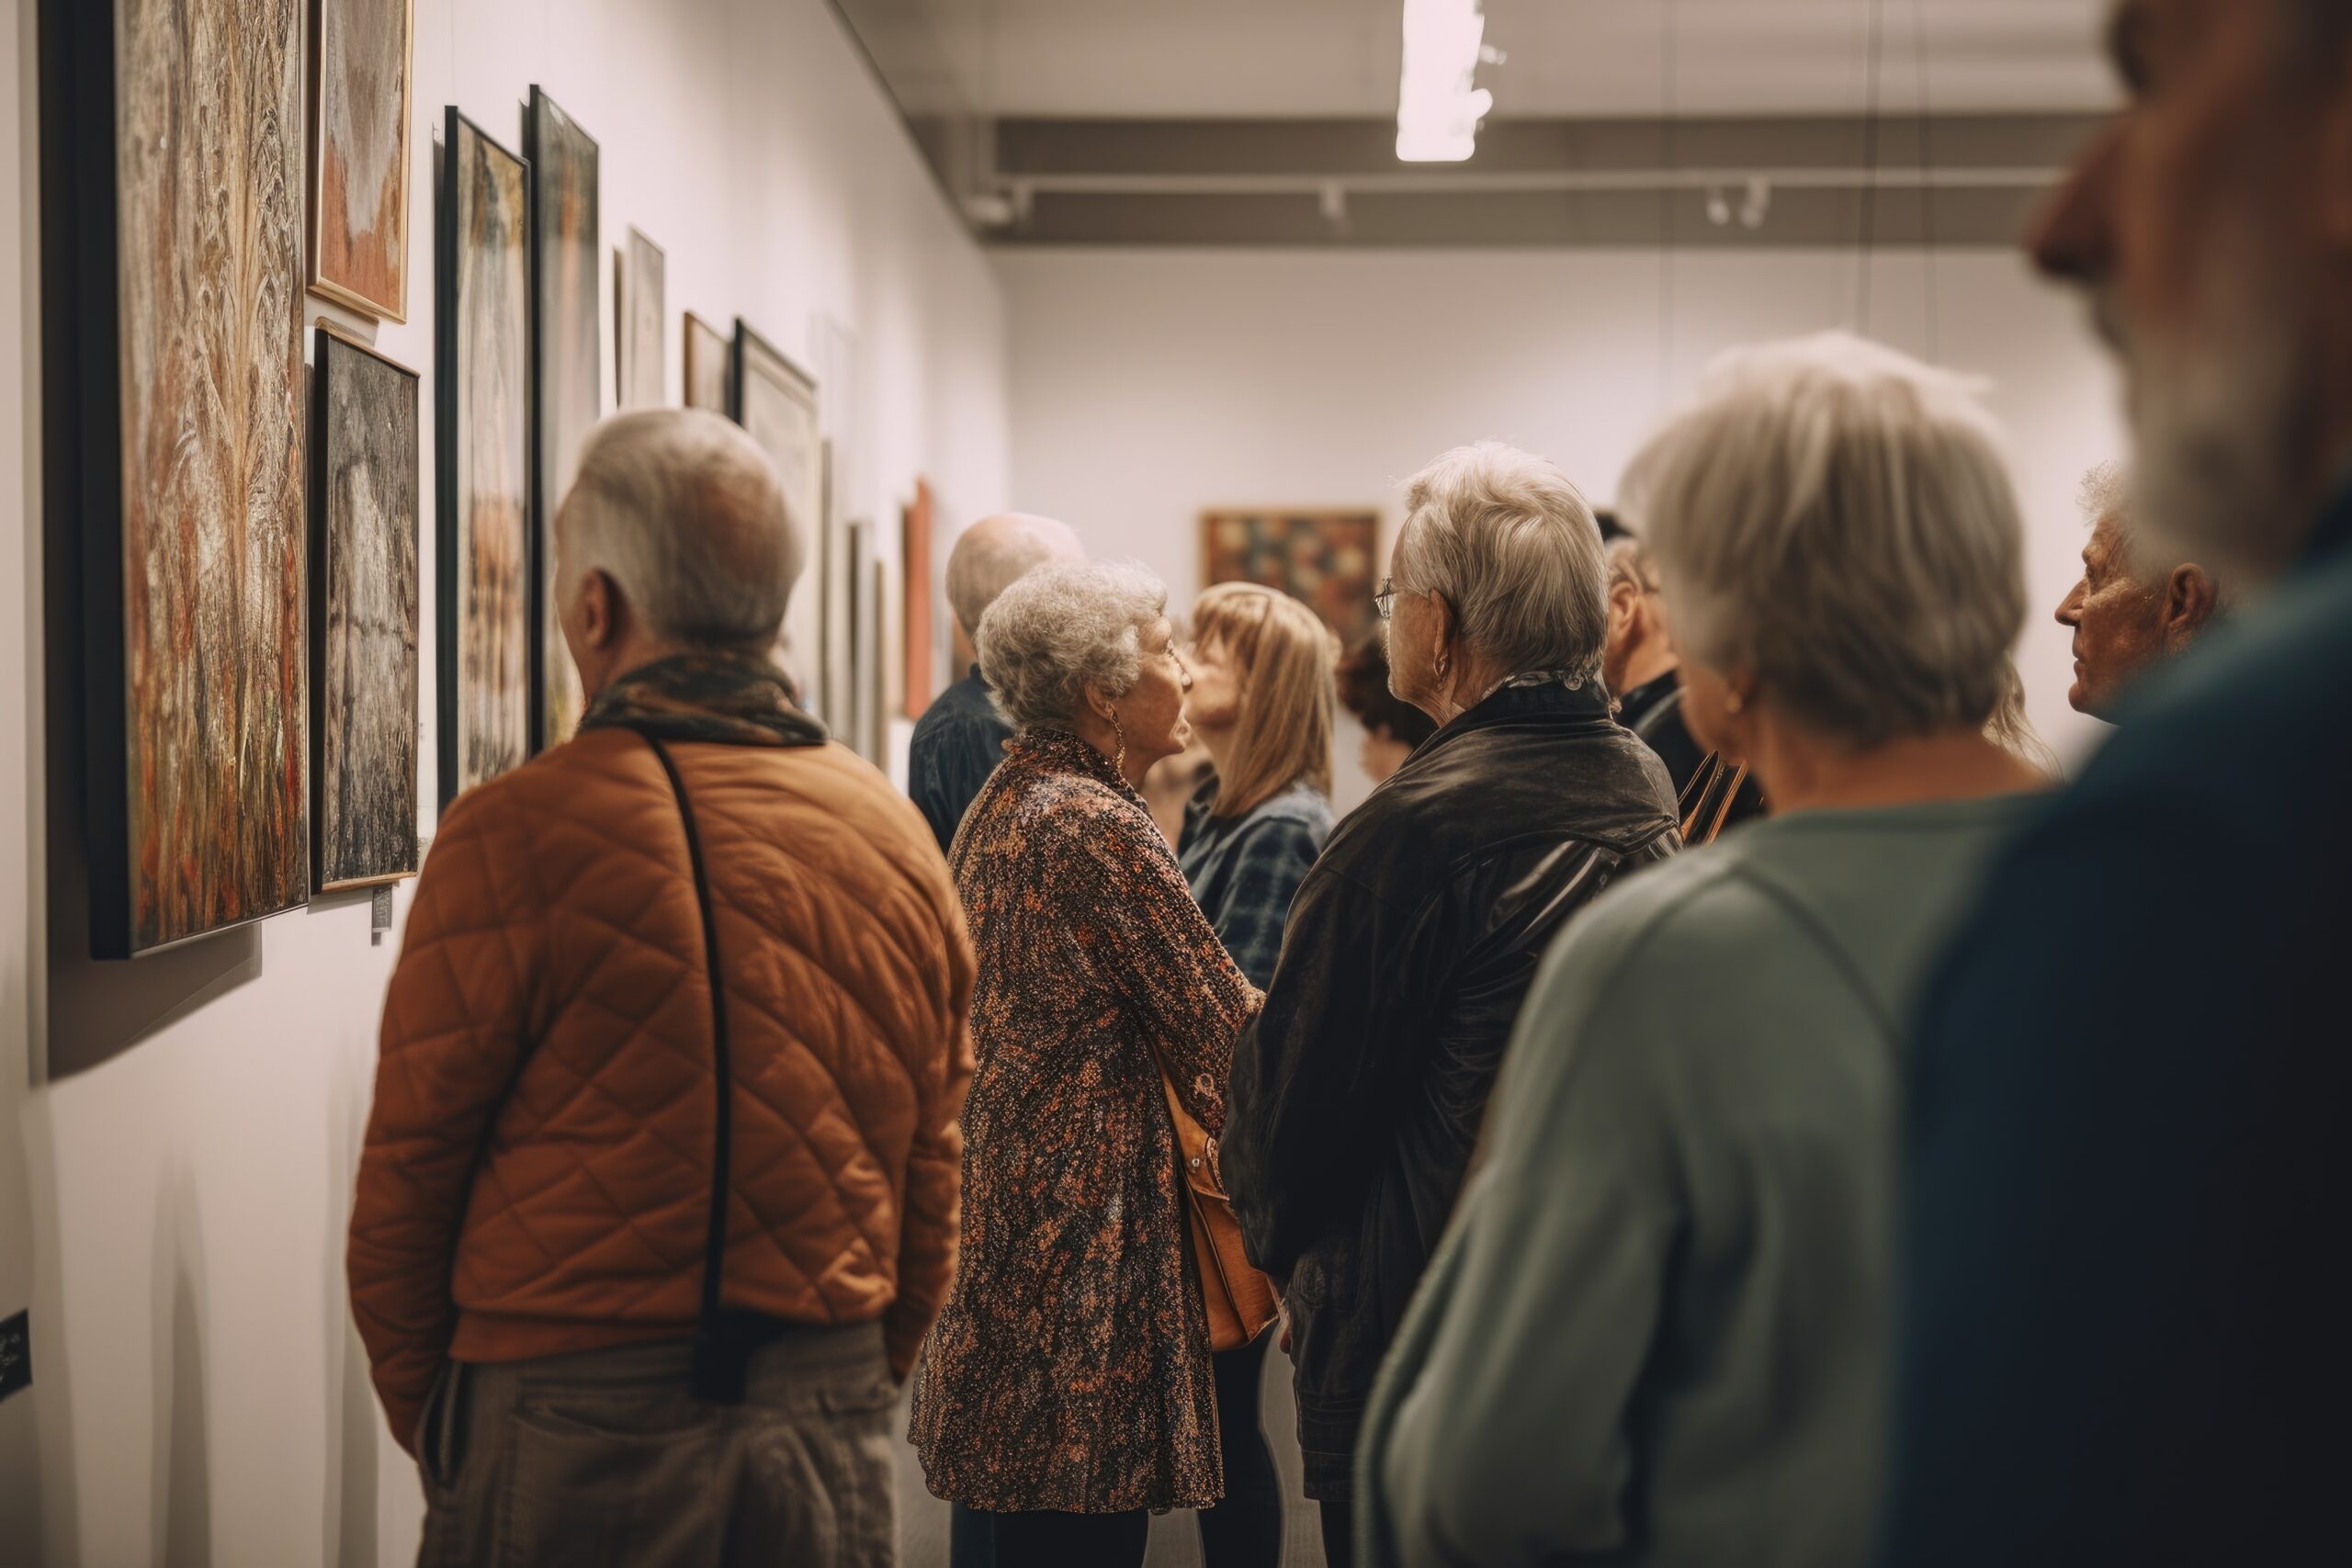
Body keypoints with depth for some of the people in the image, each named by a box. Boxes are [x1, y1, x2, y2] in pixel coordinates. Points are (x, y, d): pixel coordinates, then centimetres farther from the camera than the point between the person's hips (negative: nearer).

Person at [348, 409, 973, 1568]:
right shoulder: (901, 840, 1)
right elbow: (930, 1193, 8)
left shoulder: (515, 834, -13)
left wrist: (429, 1426, 8)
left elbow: (407, 1190, -7)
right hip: (835, 1451, 5)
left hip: (572, 1446, -4)